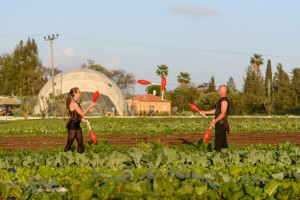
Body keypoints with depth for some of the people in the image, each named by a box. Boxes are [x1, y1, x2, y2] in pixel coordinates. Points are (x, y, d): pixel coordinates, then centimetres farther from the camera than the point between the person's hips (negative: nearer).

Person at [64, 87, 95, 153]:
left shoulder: (76, 103, 14)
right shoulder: (73, 103, -16)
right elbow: (82, 113, -18)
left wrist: (85, 121, 4)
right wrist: (90, 106, -14)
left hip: (77, 125, 9)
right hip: (72, 125, -9)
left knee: (80, 142, 10)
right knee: (69, 143, -5)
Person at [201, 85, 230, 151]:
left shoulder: (224, 101, -17)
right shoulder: (221, 100, 15)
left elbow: (222, 114, -22)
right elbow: (216, 110, 23)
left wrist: (214, 122, -20)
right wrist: (205, 112, 20)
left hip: (221, 124, -10)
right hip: (220, 124, 10)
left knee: (218, 143, -9)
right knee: (223, 143, 12)